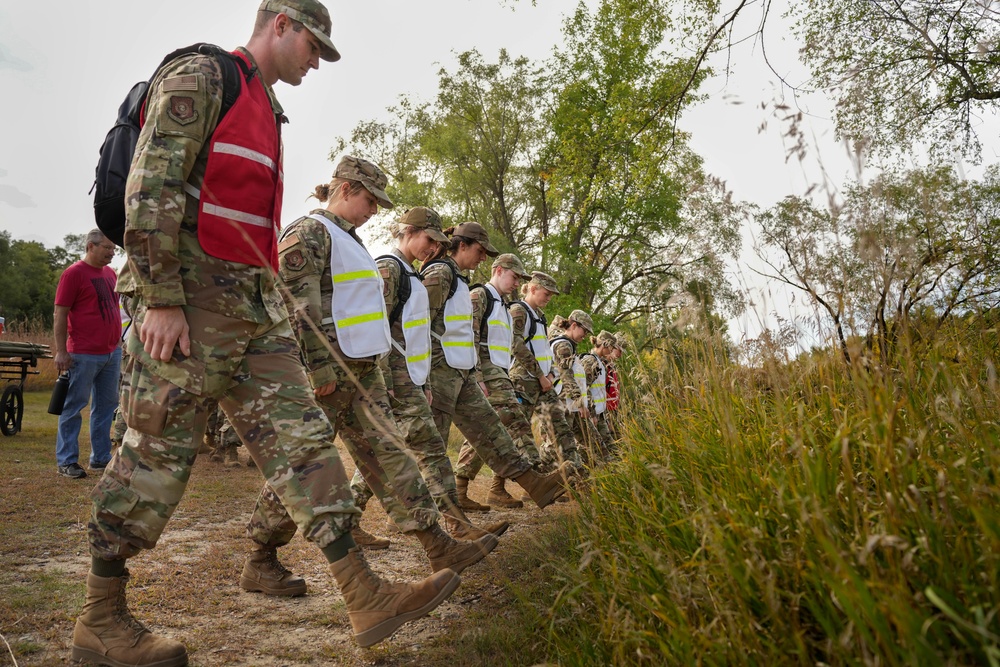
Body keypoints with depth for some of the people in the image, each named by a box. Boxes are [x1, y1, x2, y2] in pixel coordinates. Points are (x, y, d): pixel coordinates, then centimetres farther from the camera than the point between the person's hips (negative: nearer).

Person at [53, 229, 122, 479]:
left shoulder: (110, 273, 14)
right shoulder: (74, 273, -7)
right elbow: (59, 315, -9)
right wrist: (61, 351, -13)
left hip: (112, 352, 7)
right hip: (84, 354, -7)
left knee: (106, 406, 11)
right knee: (74, 407, 0)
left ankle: (101, 457, 20)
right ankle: (66, 461, 8)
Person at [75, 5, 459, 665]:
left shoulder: (265, 111, 25)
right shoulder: (200, 77, -3)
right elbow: (151, 187, -15)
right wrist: (162, 299, -21)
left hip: (255, 304, 9)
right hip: (190, 295, -9)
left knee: (302, 436, 0)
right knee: (158, 454, -2)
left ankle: (366, 596, 1)